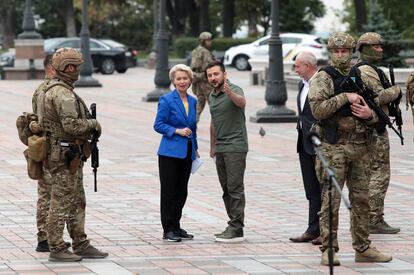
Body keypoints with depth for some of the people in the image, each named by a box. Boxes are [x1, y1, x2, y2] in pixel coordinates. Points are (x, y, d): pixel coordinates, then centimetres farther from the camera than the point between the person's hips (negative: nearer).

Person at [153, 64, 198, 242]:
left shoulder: (192, 101, 11)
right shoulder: (167, 100, -8)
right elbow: (158, 125, -9)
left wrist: (195, 147, 18)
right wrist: (177, 131, -19)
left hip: (187, 153, 6)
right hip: (170, 152, -6)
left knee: (181, 192, 10)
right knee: (169, 191, -2)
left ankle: (176, 227, 18)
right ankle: (168, 230, 2)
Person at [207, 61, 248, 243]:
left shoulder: (234, 90, -12)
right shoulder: (212, 96, 14)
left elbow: (241, 102, -36)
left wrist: (230, 93, -56)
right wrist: (212, 146, 27)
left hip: (235, 146, -8)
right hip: (221, 148, 9)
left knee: (235, 188, -9)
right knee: (226, 189, 10)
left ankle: (237, 229, -10)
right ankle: (233, 226, 16)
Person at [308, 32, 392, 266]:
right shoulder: (323, 78, -2)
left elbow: (377, 111, 18)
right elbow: (317, 109, -17)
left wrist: (369, 114, -5)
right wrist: (345, 97, -17)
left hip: (360, 148, 5)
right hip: (334, 147, -5)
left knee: (361, 200, 9)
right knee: (331, 200, -5)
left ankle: (363, 248, 17)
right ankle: (329, 250, -2)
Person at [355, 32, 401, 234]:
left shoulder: (356, 69, 18)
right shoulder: (367, 70, -15)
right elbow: (380, 96, -22)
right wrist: (396, 90, -5)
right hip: (374, 127, -11)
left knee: (367, 174, 14)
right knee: (379, 174, -7)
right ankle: (374, 220, -7)